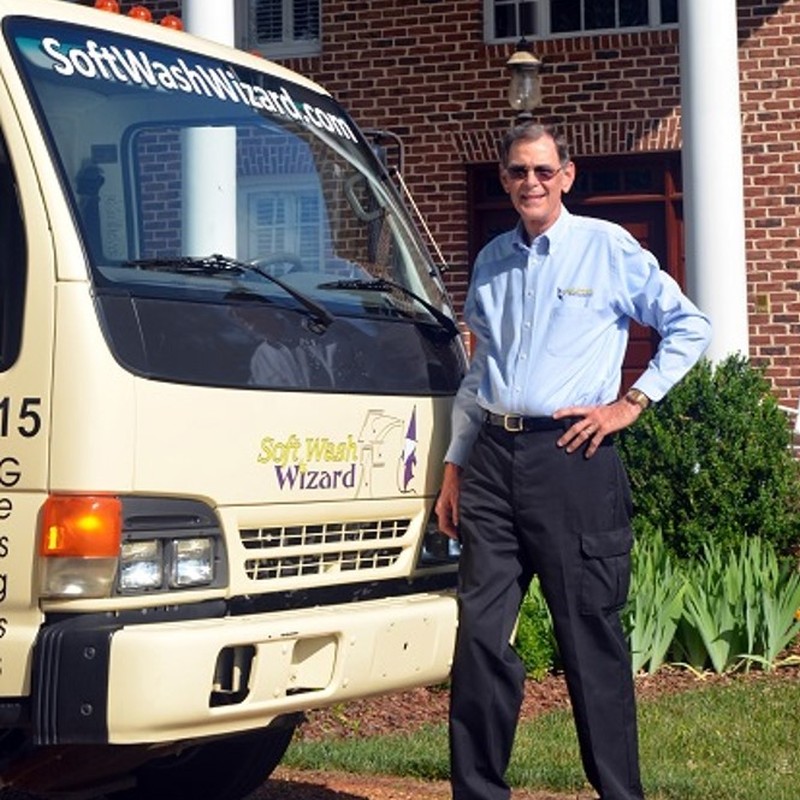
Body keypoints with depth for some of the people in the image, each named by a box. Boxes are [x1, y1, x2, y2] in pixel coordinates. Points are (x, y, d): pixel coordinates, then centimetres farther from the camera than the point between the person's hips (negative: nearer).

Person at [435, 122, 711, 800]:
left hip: (571, 457, -5)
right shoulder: (491, 261, 16)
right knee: (481, 632, 2)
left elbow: (690, 327, 4)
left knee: (591, 636, 0)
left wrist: (632, 402, -3)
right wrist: (454, 469, 18)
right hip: (493, 457, 5)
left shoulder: (608, 248, 1)